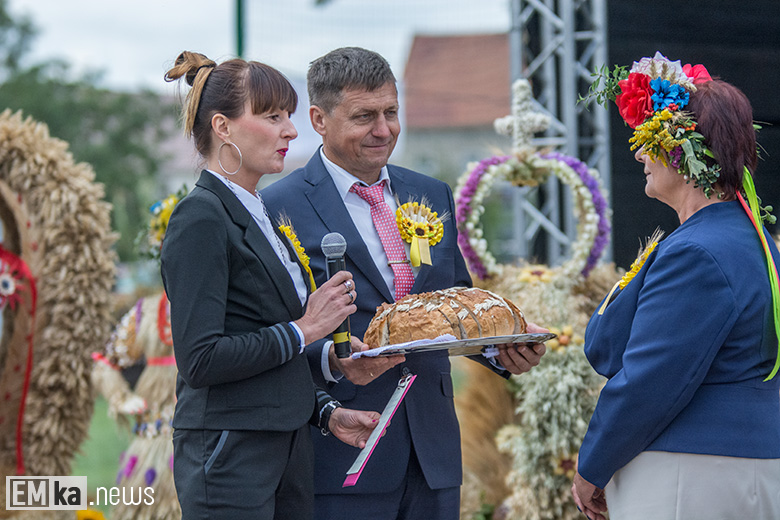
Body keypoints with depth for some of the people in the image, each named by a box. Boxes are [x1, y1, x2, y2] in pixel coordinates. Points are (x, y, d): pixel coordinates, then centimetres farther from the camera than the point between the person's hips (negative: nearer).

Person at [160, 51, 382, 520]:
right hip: (229, 458, -8)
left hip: (287, 448, 9)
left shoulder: (260, 215, 15)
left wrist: (326, 411, 8)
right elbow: (201, 360, -20)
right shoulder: (200, 219, -13)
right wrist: (304, 329, -13)